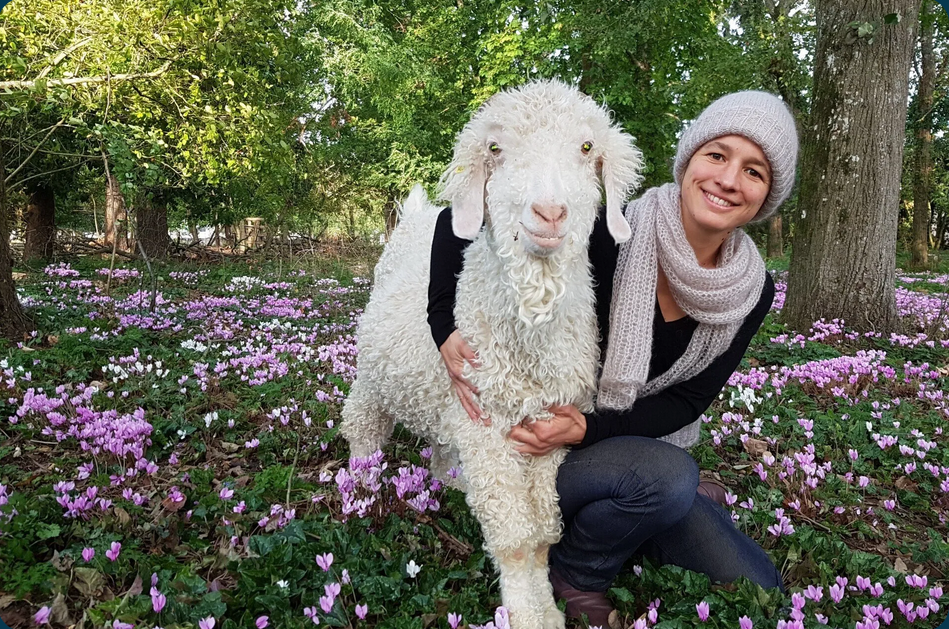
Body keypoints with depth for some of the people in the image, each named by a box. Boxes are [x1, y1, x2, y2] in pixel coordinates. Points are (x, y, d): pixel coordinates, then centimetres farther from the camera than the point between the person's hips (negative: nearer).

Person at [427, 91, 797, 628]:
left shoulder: (752, 290, -8)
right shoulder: (612, 235, -25)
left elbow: (688, 401, -8)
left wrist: (588, 428, -24)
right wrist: (446, 329, -29)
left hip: (646, 451, 5)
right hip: (538, 451, -5)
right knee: (668, 475, -35)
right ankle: (577, 574, -6)